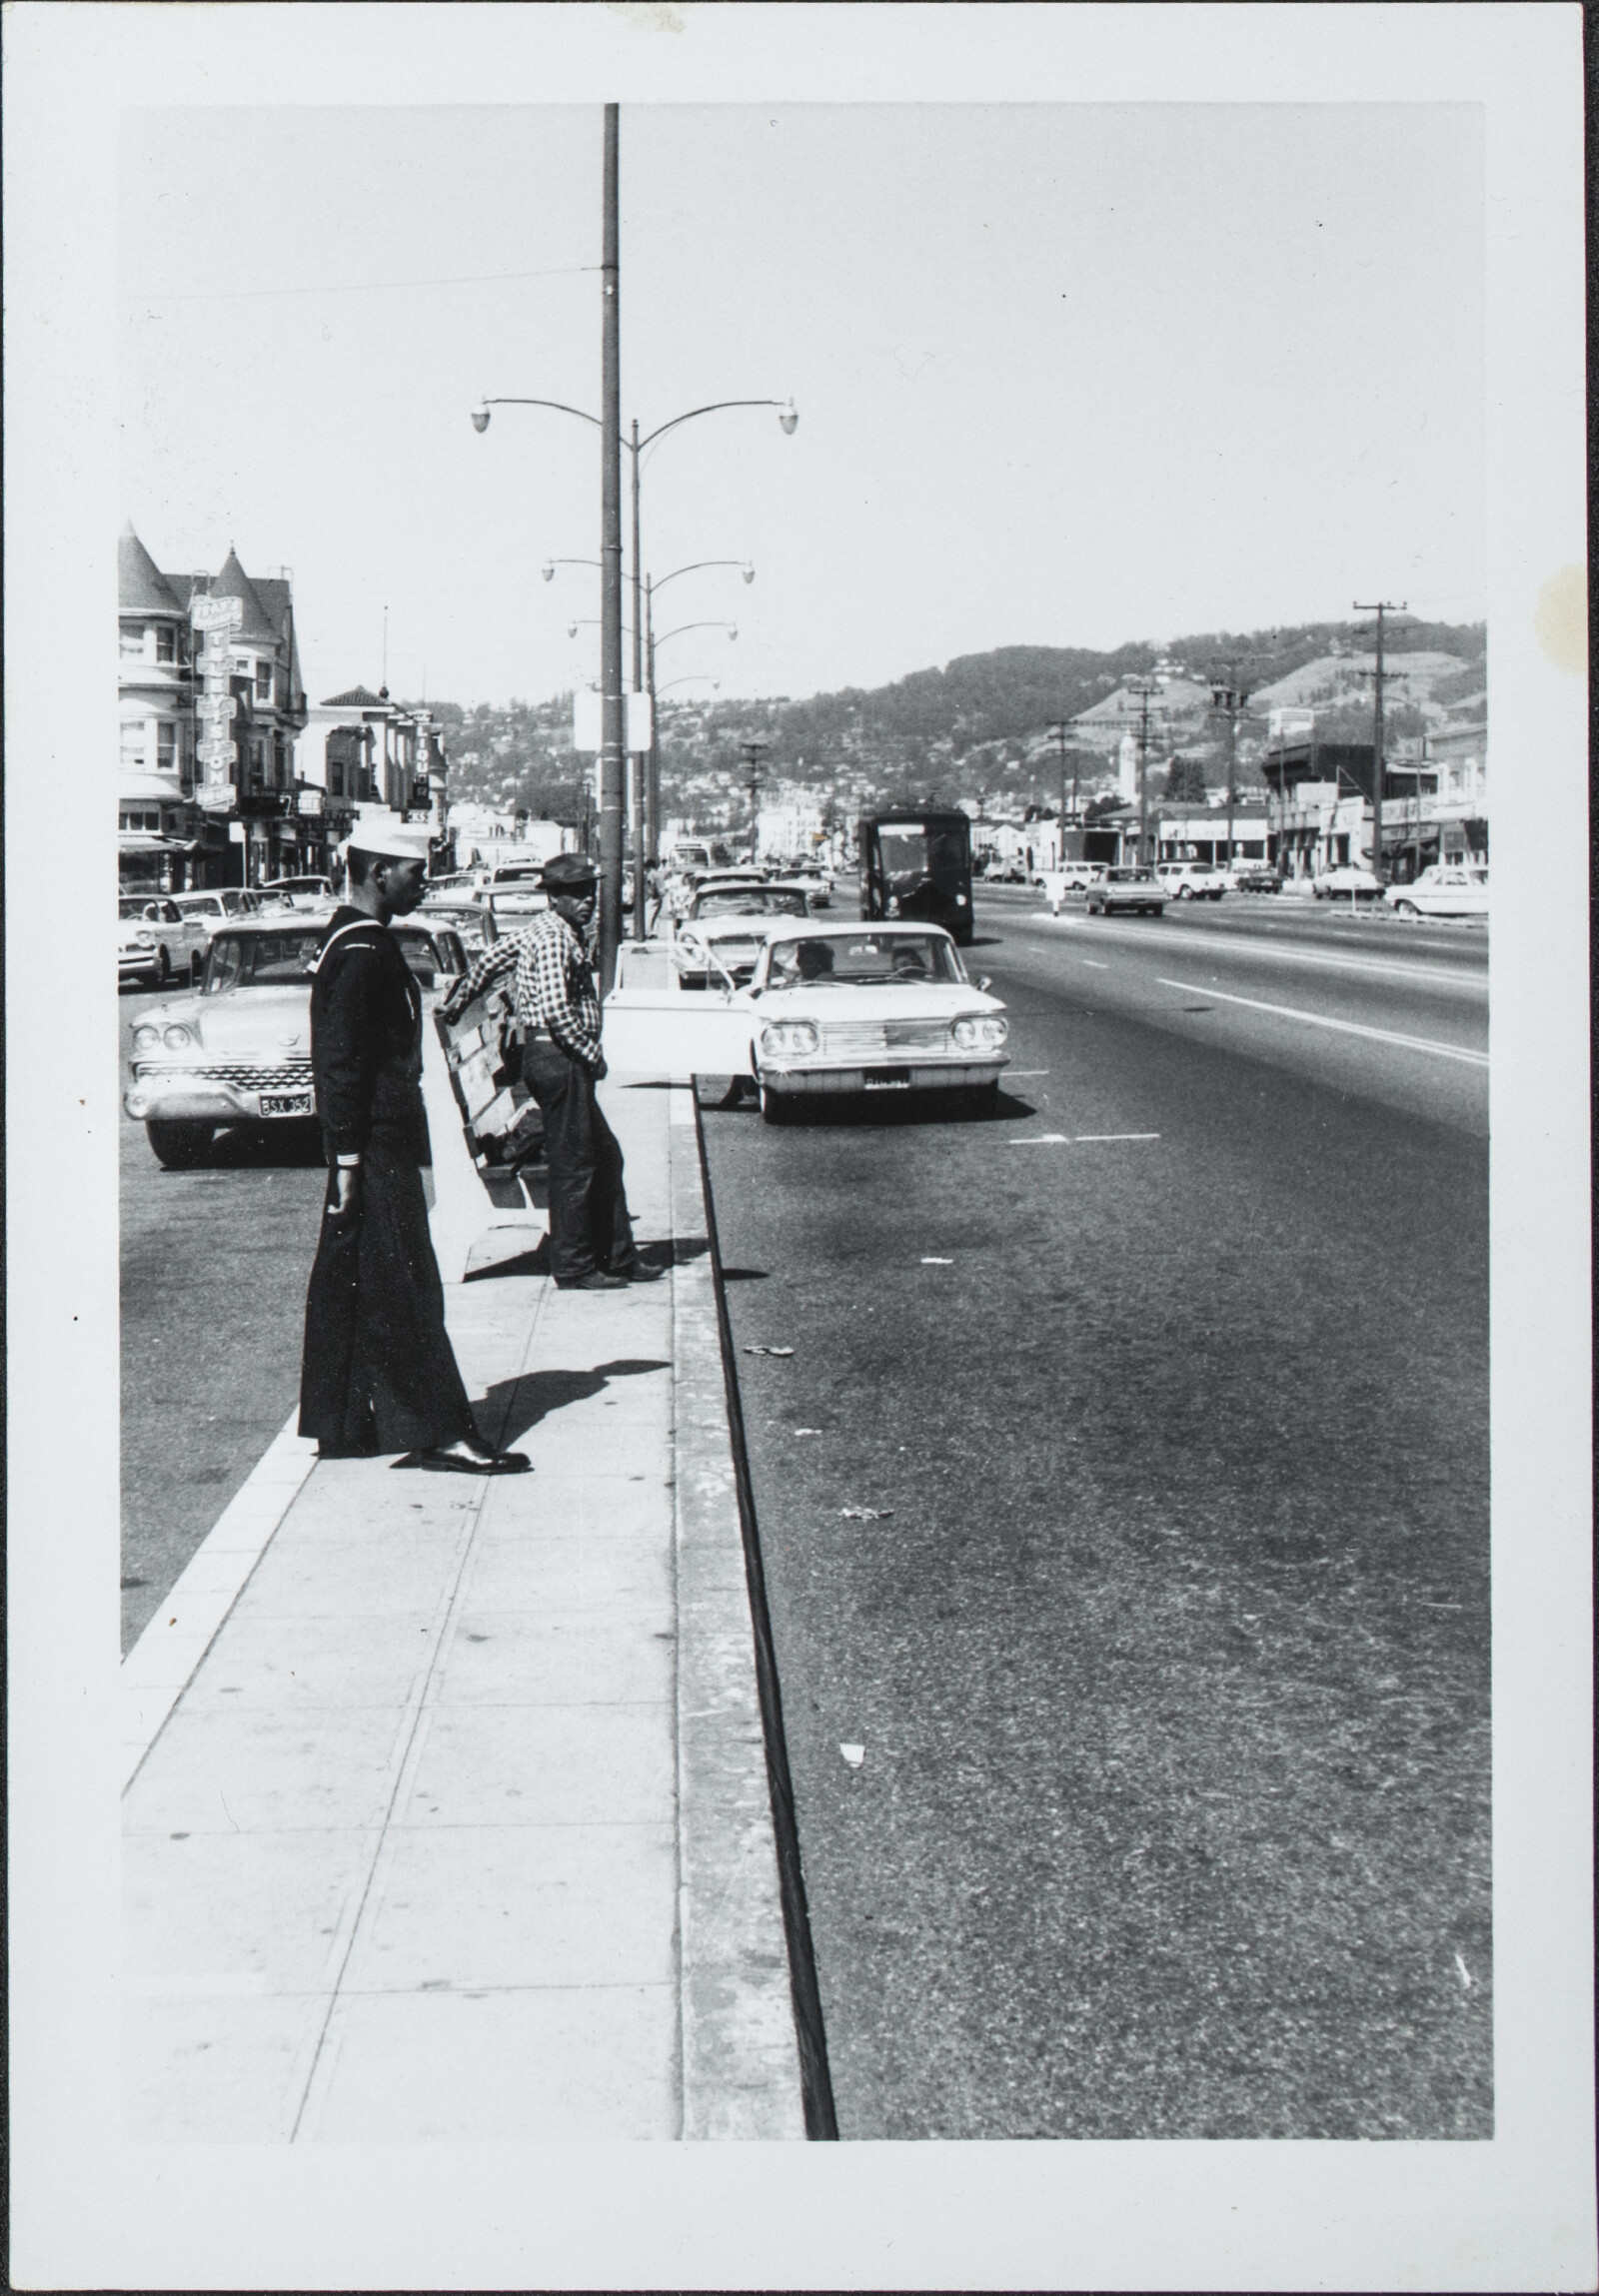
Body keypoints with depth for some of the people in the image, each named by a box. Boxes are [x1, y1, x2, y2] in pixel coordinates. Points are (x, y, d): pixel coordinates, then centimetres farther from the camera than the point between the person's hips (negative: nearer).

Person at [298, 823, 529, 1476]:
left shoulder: (350, 939, 16)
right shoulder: (363, 951, -17)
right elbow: (343, 1063, -21)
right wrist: (349, 1159, -21)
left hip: (367, 1139, 11)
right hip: (376, 1142, -11)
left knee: (345, 1287, 13)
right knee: (404, 1288, -7)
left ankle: (339, 1427, 20)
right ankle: (440, 1432, -4)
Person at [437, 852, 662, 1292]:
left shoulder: (540, 929, 15)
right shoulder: (554, 939, -16)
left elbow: (489, 960, 25)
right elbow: (556, 1010, -25)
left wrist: (454, 1004, 35)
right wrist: (592, 1053, -15)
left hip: (561, 1060, 11)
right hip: (557, 1058, -11)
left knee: (604, 1156, 15)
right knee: (573, 1164, -4)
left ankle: (618, 1258, 21)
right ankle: (573, 1268, 3)